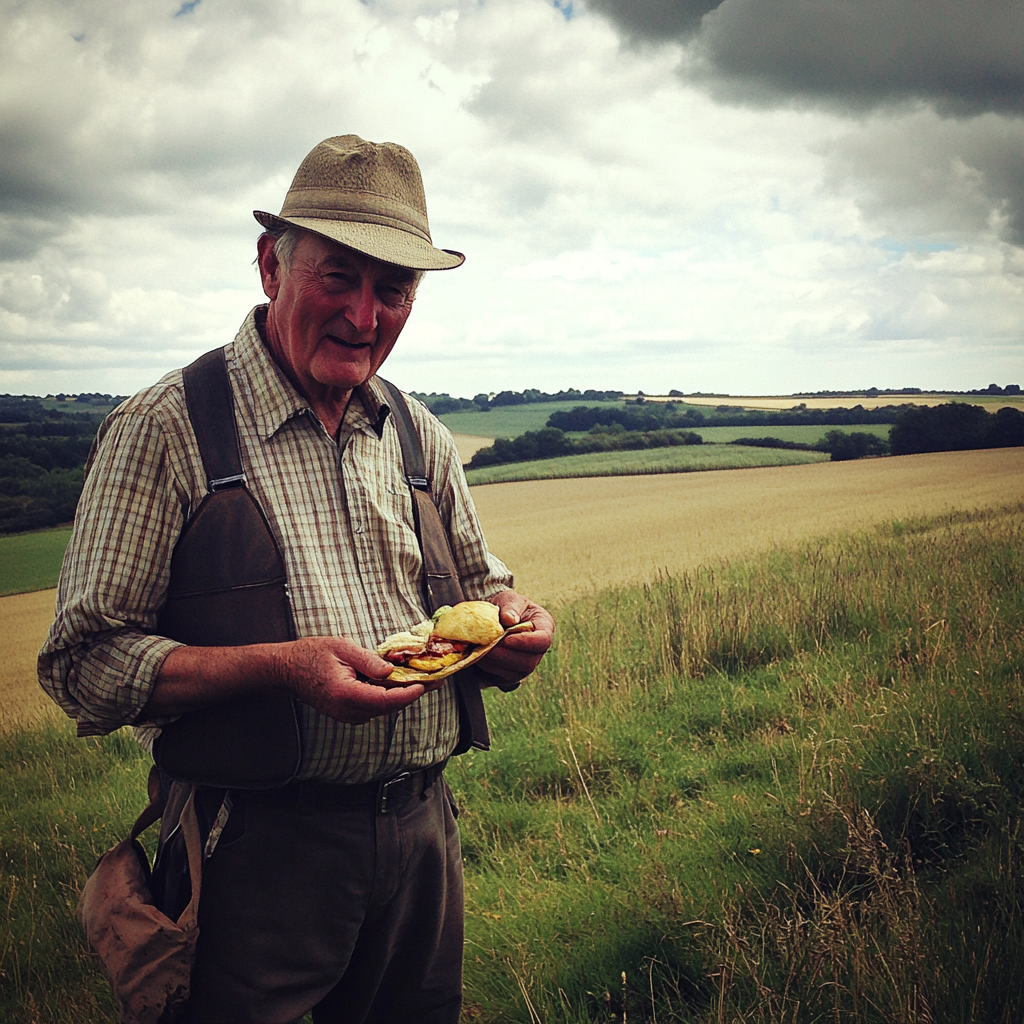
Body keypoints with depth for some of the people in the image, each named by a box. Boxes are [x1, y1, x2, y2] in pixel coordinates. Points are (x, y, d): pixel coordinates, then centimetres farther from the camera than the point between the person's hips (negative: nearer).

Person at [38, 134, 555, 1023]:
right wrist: (278, 667, -27)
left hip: (424, 830, 6)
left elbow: (481, 583, 18)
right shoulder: (165, 430, -11)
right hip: (262, 842, -5)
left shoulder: (420, 437, 8)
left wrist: (511, 619, -7)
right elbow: (84, 664, -14)